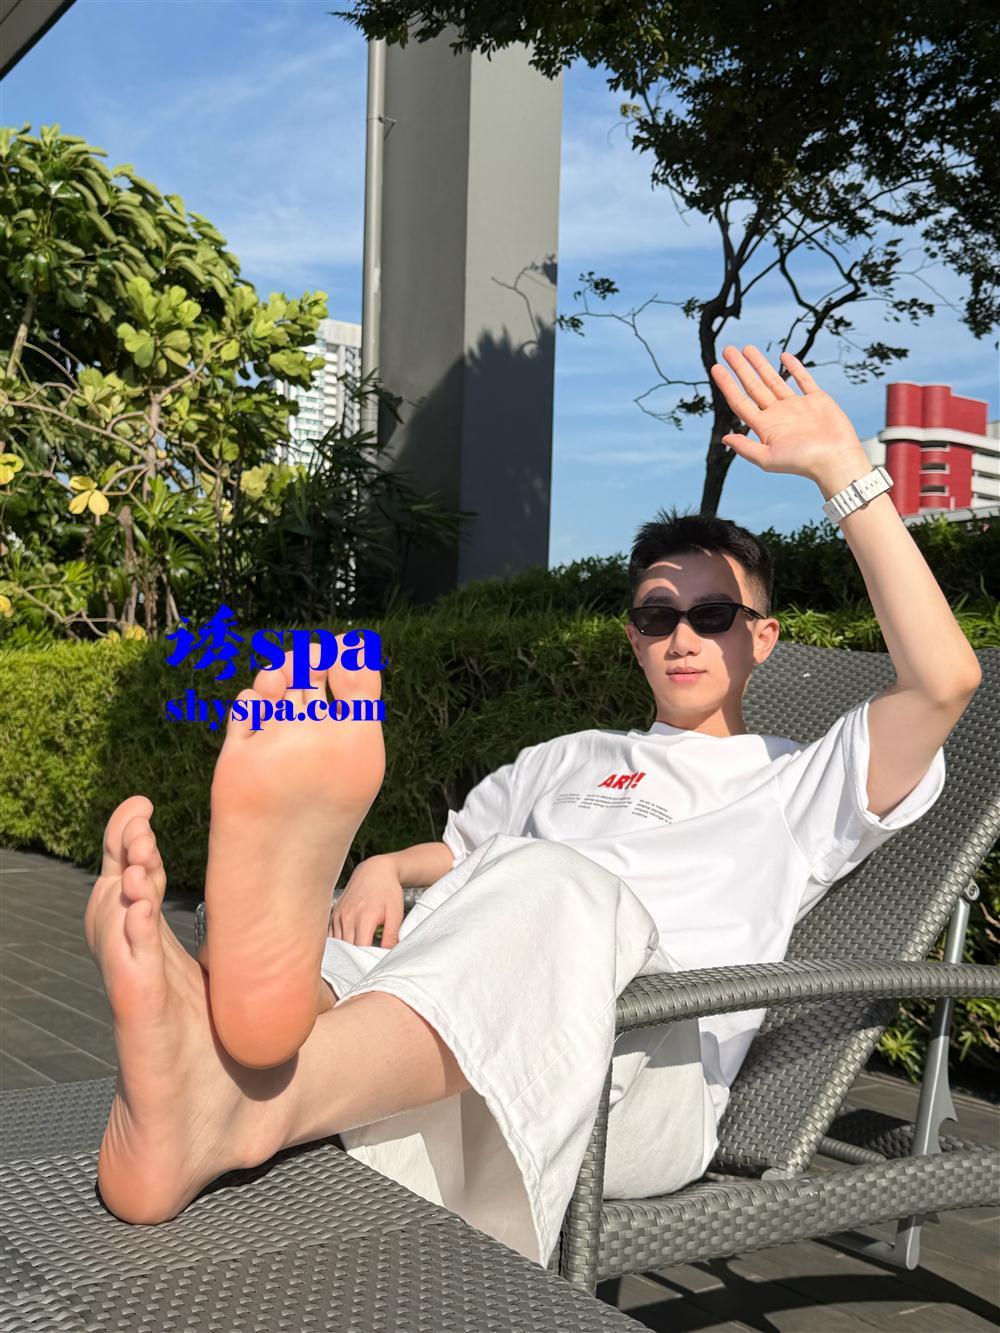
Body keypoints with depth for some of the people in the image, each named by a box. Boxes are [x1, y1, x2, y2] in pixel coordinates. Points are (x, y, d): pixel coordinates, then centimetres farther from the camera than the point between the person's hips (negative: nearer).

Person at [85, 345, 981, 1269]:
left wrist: (842, 469, -1)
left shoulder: (801, 785, 21)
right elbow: (456, 852, 37)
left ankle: (250, 1103, -59)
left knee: (549, 883, -37)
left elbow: (945, 680, 4)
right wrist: (383, 869, 10)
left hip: (641, 1062, -4)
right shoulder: (571, 760, 36)